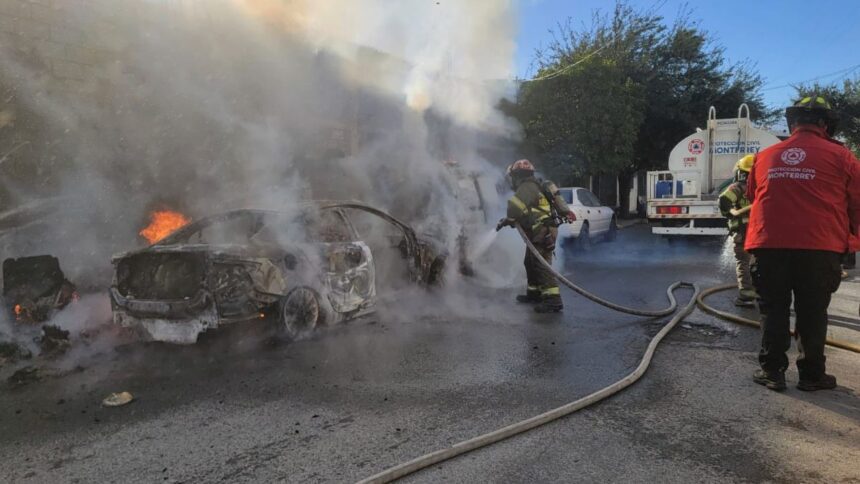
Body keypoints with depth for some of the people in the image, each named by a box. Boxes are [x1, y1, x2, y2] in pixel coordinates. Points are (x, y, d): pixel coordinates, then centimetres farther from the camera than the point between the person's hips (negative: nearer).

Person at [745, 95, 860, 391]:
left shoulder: (765, 156, 8)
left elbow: (752, 198, 19)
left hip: (769, 245, 2)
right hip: (819, 248, -2)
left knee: (773, 312, 10)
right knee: (812, 313, 9)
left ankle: (772, 371, 14)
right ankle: (812, 375, 16)